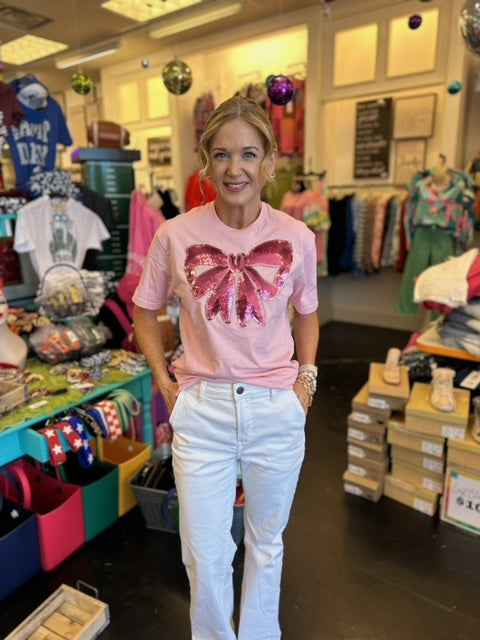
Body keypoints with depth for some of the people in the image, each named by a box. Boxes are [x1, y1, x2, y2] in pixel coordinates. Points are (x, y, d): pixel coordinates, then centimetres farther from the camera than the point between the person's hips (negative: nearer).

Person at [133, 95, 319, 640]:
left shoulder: (296, 238, -6)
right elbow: (145, 312, 5)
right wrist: (165, 383, -1)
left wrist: (306, 378, 2)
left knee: (266, 543, 23)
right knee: (204, 554, 14)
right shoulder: (176, 235, -8)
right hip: (202, 411, 0)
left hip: (277, 411, 1)